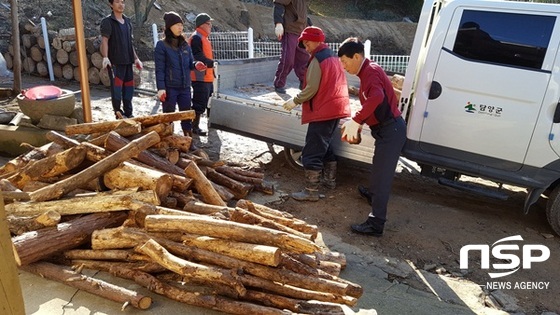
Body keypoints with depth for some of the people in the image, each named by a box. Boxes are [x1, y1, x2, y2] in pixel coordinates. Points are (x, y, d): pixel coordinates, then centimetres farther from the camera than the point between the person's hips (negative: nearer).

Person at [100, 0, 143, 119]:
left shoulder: (127, 21, 14)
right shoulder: (107, 21, -5)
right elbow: (104, 40, -16)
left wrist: (135, 58, 17)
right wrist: (105, 57, -30)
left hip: (127, 61, 6)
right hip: (115, 62, -6)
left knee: (129, 89, 10)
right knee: (116, 88, -5)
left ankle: (128, 114, 21)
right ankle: (118, 113, 8)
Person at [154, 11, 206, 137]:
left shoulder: (185, 44, 11)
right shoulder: (161, 45, -5)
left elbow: (190, 63, 15)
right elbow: (159, 69, -9)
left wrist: (196, 65, -10)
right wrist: (161, 88, -16)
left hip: (185, 87, 5)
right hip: (169, 87, -5)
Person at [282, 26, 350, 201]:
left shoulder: (317, 59, -13)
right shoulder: (332, 56, 16)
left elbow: (312, 88, -19)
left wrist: (295, 101, -6)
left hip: (323, 111, -10)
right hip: (335, 108, 10)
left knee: (311, 152, -6)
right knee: (326, 145, 24)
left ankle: (311, 191, -3)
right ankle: (330, 180, 33)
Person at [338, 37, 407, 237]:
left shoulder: (371, 71, -17)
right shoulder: (368, 72, 15)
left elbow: (376, 97, -38)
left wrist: (355, 121, -39)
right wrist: (359, 123, 10)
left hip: (391, 130, -10)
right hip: (389, 129, 10)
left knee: (382, 174, -9)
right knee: (379, 168, 29)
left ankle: (376, 224, -5)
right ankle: (373, 194, 53)